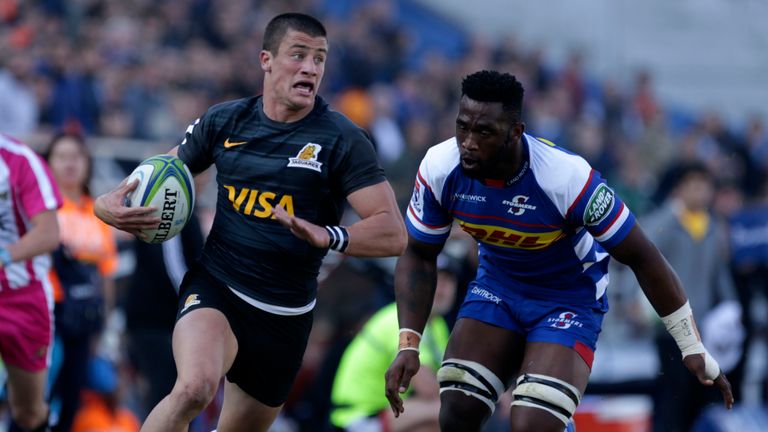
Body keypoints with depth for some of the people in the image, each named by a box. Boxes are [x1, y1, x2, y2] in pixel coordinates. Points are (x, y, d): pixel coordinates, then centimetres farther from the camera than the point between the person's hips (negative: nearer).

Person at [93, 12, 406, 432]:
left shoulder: (342, 140, -7)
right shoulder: (224, 121, 1)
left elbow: (392, 233, -14)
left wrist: (325, 236, -33)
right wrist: (110, 204, -9)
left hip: (285, 316, 1)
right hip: (214, 289, -1)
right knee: (195, 387, -32)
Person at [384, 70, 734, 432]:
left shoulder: (567, 178, -31)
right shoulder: (439, 168, -19)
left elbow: (641, 257, -20)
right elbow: (418, 257, -2)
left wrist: (693, 349, -14)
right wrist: (408, 345, -14)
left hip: (569, 297, -4)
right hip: (497, 284, 4)